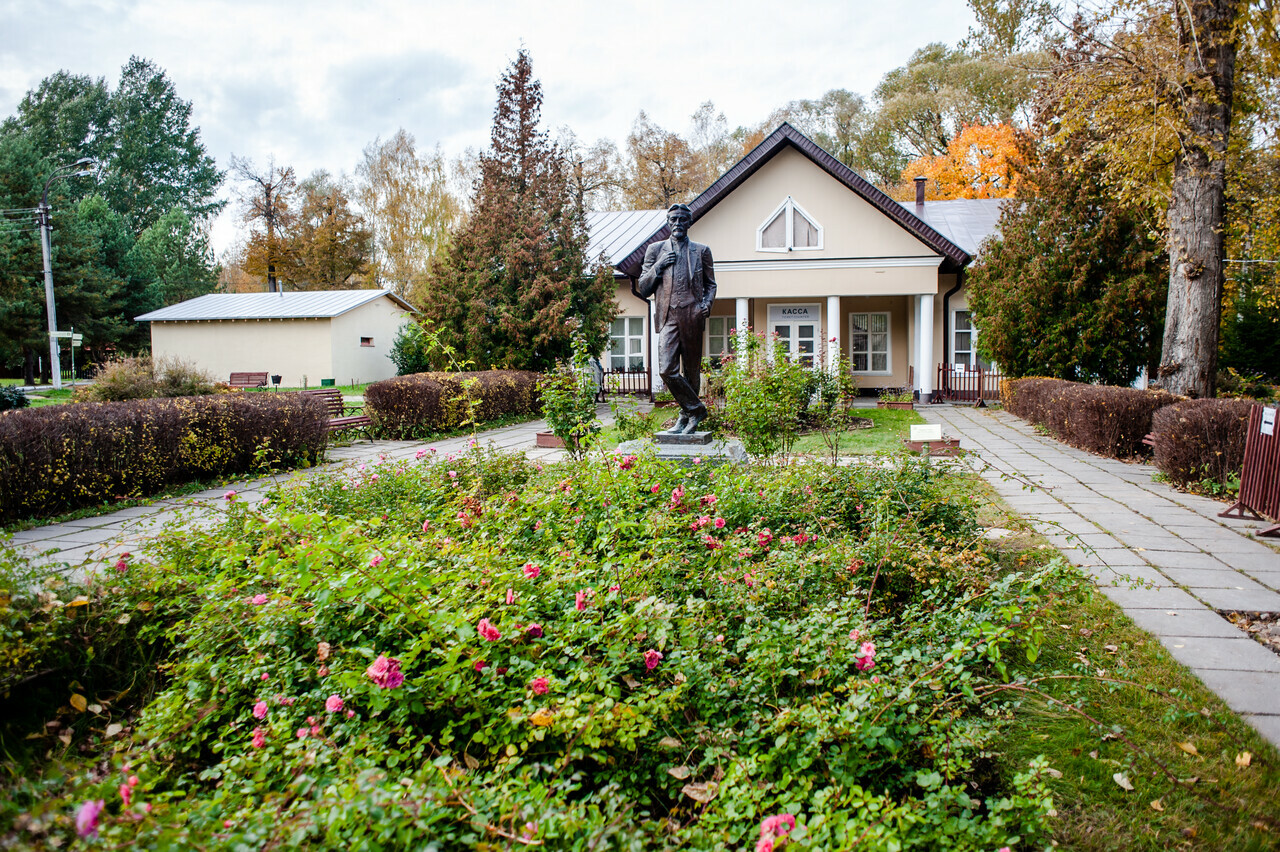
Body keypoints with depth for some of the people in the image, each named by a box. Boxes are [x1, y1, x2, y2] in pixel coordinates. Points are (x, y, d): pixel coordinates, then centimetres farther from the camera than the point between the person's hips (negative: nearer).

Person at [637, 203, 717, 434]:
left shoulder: (701, 251, 13)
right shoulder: (655, 250, 13)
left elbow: (711, 284, 20)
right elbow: (643, 289, 12)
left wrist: (707, 303, 0)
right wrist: (658, 266, -3)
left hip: (692, 317, 0)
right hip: (667, 317, 0)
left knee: (691, 371, 5)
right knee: (667, 370, -14)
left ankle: (687, 415, 19)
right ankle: (696, 409, 2)